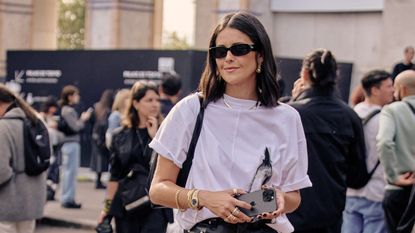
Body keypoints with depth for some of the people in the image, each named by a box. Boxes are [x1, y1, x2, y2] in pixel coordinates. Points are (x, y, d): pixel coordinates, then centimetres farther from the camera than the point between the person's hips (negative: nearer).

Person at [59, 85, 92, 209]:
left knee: (70, 172, 13)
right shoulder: (68, 111, -15)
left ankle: (67, 198, 19)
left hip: (72, 144, 10)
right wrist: (83, 119, -3)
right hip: (70, 144, -10)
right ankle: (67, 199, -1)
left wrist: (82, 119, 6)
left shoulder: (68, 109, 14)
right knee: (70, 172, -5)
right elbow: (75, 127, -17)